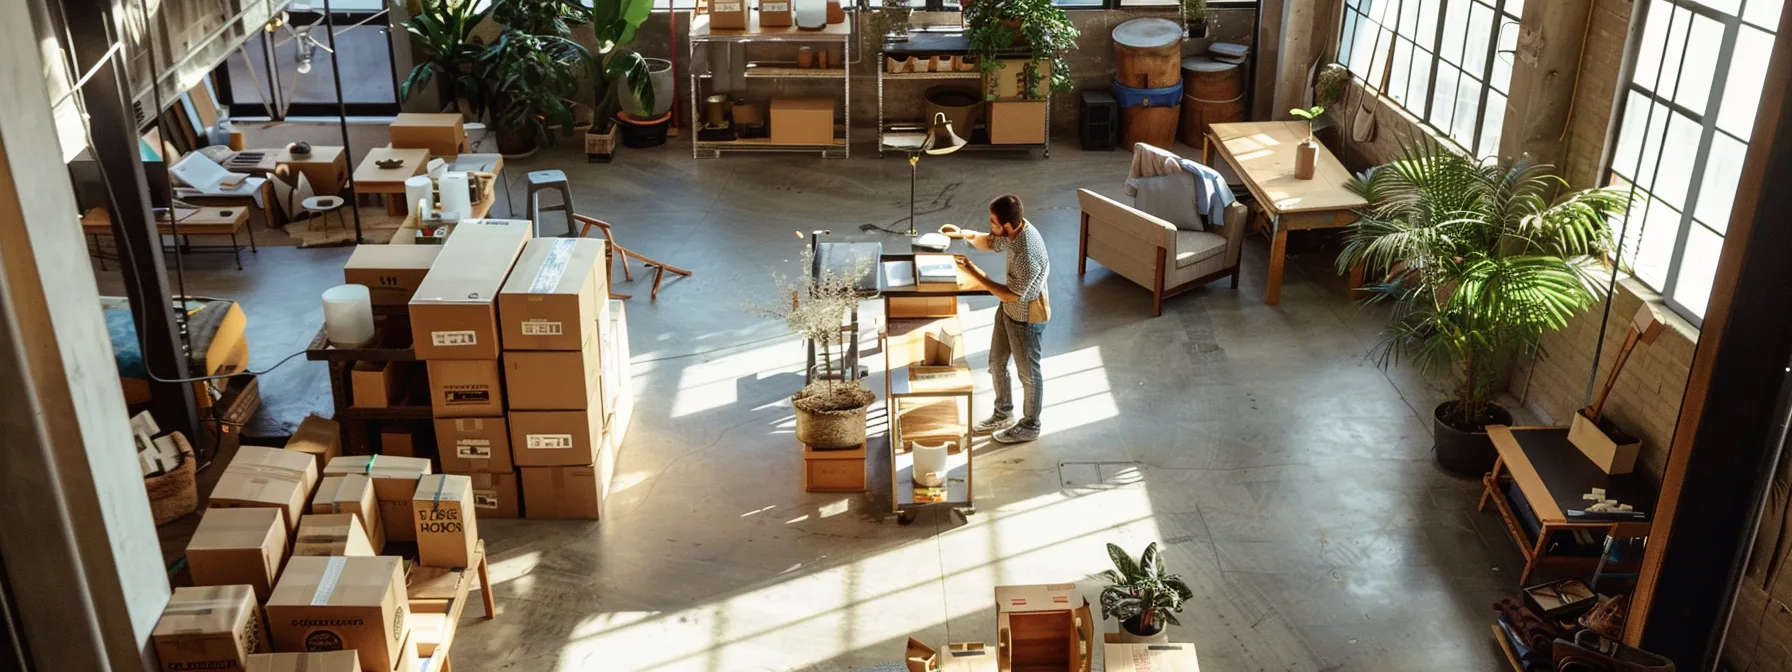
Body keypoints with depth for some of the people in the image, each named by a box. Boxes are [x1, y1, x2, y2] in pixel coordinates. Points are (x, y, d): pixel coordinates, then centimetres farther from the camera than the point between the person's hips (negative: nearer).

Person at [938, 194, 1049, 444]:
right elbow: (990, 242, 10)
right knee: (996, 363, 23)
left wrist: (974, 273, -26)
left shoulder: (1028, 255, -38)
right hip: (1008, 310, 9)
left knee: (1028, 373, 12)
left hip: (1026, 318, -9)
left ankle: (1029, 426, 34)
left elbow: (1012, 294, -28)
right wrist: (964, 234, -8)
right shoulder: (1014, 230, -11)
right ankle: (1004, 415, 44)